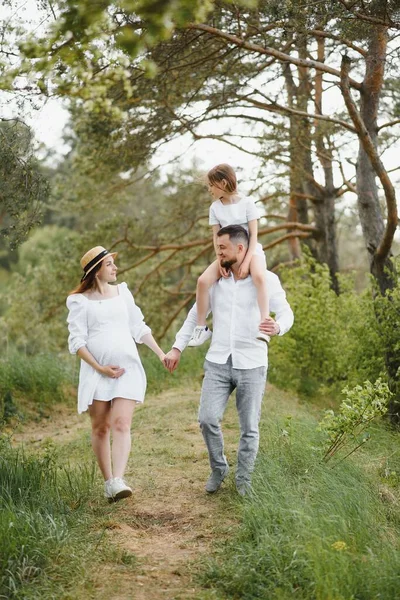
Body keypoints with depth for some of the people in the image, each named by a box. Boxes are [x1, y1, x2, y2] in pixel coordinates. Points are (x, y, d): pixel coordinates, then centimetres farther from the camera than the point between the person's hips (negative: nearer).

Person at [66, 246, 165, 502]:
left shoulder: (122, 292, 12)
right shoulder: (80, 300, 0)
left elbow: (139, 328, 17)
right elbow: (77, 341, -4)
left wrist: (161, 354, 11)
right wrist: (100, 368, -13)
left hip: (128, 368, 2)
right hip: (96, 372, -2)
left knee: (121, 425, -12)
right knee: (101, 428, 3)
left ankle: (118, 481, -22)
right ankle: (108, 482, 11)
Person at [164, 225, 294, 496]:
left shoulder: (266, 279, -3)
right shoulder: (215, 279, 7)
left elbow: (286, 312, -11)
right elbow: (195, 314, 15)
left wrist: (278, 327, -35)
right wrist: (177, 347, 9)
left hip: (251, 364, -2)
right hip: (218, 362, 3)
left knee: (249, 428, 4)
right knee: (208, 418, -8)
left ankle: (244, 481, 21)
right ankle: (218, 468, 17)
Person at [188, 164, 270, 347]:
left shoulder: (247, 203, -7)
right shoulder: (215, 207, 4)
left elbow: (253, 235, -10)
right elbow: (216, 237, 0)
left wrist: (246, 262, -21)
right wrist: (221, 261, -16)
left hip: (251, 250, -4)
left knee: (259, 277, -37)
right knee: (203, 280, -19)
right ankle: (201, 328, -7)